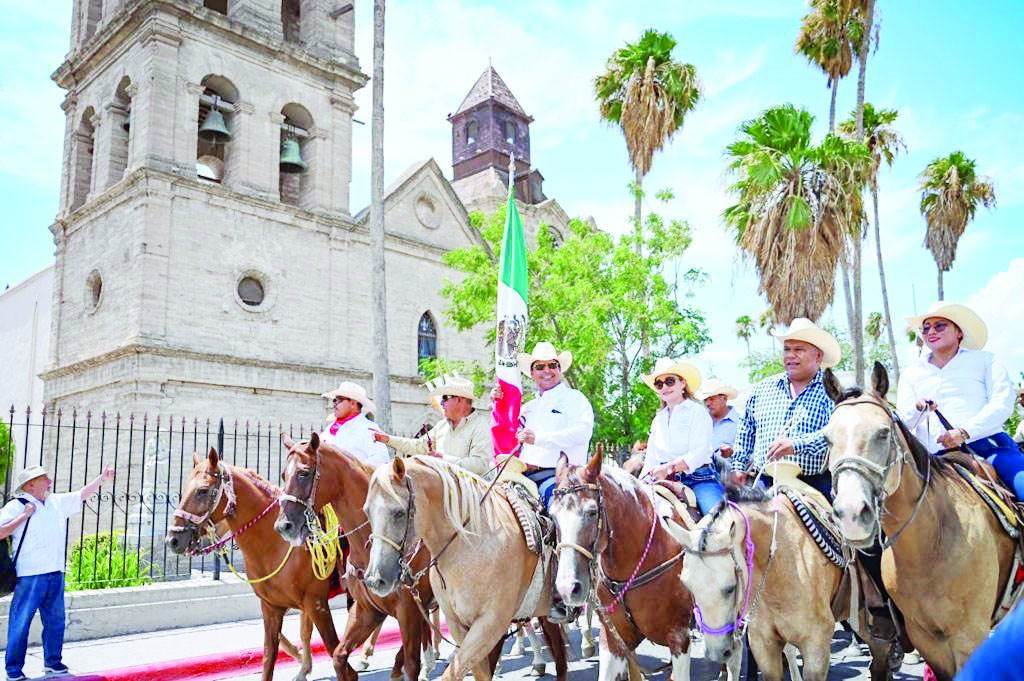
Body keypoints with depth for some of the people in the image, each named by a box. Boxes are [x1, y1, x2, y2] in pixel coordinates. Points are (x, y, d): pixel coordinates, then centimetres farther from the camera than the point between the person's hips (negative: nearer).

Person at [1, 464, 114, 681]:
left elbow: (81, 495, 23)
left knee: (56, 620, 13)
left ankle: (52, 661, 25)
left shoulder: (57, 502, 12)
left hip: (56, 575, 6)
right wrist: (25, 515, -16)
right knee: (20, 623, 0)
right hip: (29, 576, -6)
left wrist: (102, 478, 19)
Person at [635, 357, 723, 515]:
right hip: (665, 480, 5)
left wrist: (669, 468, -24)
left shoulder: (697, 411, 2)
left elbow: (699, 452, -11)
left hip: (698, 476, -5)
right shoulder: (658, 419, 21)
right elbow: (651, 458, 20)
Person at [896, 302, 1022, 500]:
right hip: (936, 457, 2)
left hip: (988, 445, -1)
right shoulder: (911, 373, 19)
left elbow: (1003, 404, -2)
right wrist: (918, 408, -14)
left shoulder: (985, 361, 13)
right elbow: (902, 422, 11)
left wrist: (964, 432, -16)